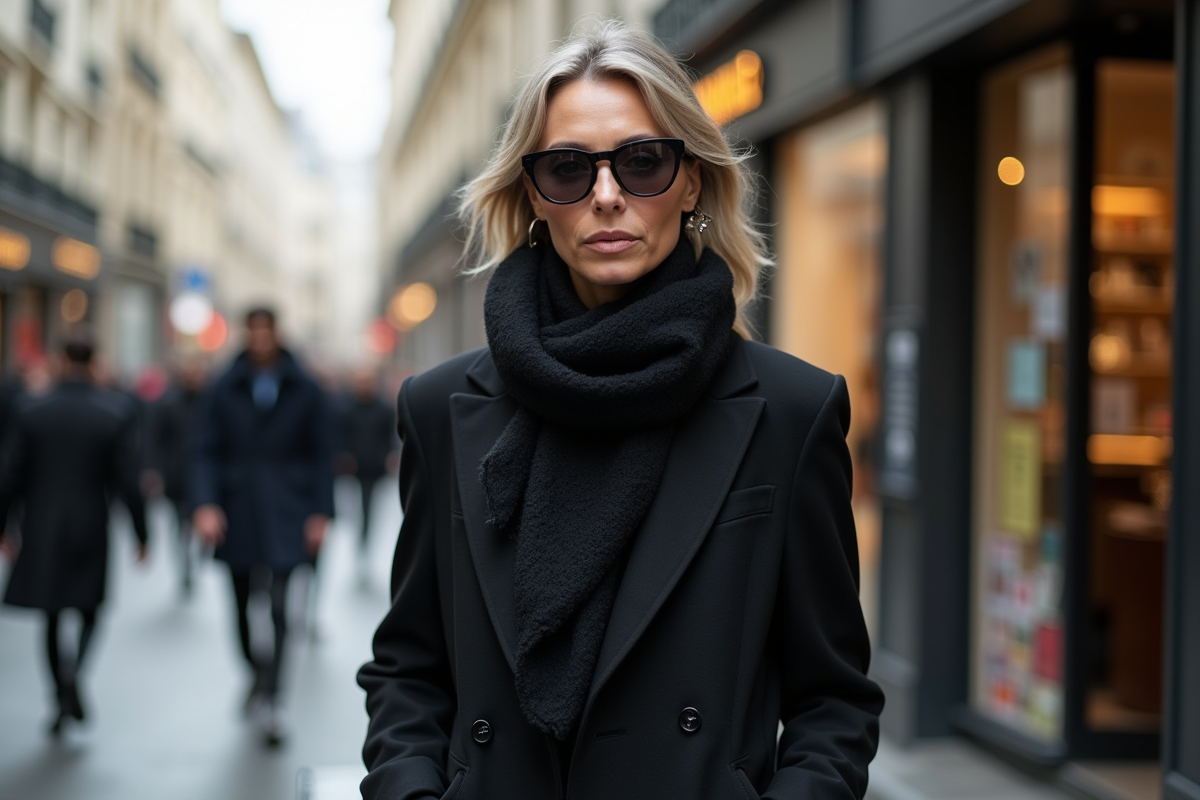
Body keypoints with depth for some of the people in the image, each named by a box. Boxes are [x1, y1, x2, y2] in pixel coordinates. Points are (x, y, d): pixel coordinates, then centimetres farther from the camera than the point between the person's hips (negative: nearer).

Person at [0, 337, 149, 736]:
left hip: (41, 532, 1)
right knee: (88, 614, 13)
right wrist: (141, 534, 0)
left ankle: (61, 702, 16)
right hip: (91, 532, -1)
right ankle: (74, 665, -17)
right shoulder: (118, 412, -8)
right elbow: (128, 482, -9)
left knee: (52, 619, 14)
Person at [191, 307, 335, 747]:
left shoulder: (305, 391, 4)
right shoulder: (224, 390, 4)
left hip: (285, 513, -1)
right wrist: (205, 504, -14)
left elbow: (321, 454, 5)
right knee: (243, 606, 10)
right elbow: (206, 451, 0)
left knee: (278, 605, -12)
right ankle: (258, 674, 33)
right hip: (236, 512, 2)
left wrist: (320, 513, -2)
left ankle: (268, 698, -10)